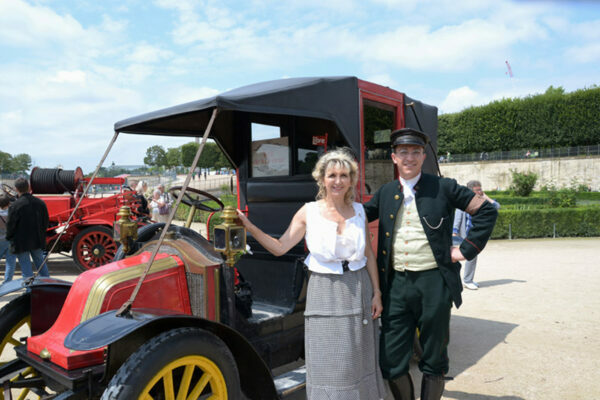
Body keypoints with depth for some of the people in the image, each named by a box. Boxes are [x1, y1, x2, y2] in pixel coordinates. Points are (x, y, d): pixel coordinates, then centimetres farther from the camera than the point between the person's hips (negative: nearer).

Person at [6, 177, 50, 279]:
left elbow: (10, 225, -11)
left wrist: (9, 237, 7)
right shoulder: (40, 203, -2)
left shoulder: (15, 206, -17)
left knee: (26, 267, 4)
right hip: (38, 240, 5)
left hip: (21, 242, -5)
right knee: (41, 263, 18)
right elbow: (45, 222, 6)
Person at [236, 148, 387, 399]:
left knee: (359, 357, 15)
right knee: (328, 363, 4)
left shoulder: (358, 210, 3)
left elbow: (369, 254, 7)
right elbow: (279, 247, -9)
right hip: (324, 292, -3)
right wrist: (249, 227, -19)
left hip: (359, 289, 3)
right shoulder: (308, 212, -6)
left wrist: (376, 293, 4)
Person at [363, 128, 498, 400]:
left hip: (434, 283, -2)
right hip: (396, 284, 3)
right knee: (391, 362, 6)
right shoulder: (385, 193, 10)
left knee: (434, 362, 11)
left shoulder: (443, 188, 0)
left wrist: (467, 249, 0)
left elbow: (486, 211, 4)